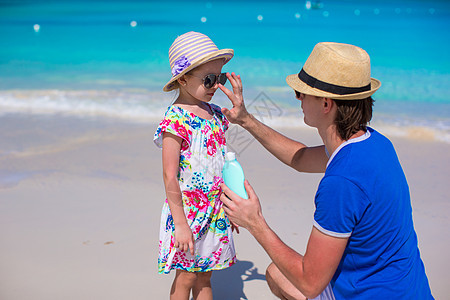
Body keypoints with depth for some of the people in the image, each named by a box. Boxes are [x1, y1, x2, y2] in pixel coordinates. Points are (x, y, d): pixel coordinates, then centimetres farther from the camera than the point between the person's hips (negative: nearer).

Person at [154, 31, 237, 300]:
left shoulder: (215, 114, 5)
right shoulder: (176, 119, -17)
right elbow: (170, 176, -18)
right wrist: (180, 224, -19)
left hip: (216, 211, 6)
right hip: (188, 210, -6)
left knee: (204, 278, 17)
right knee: (186, 277, 9)